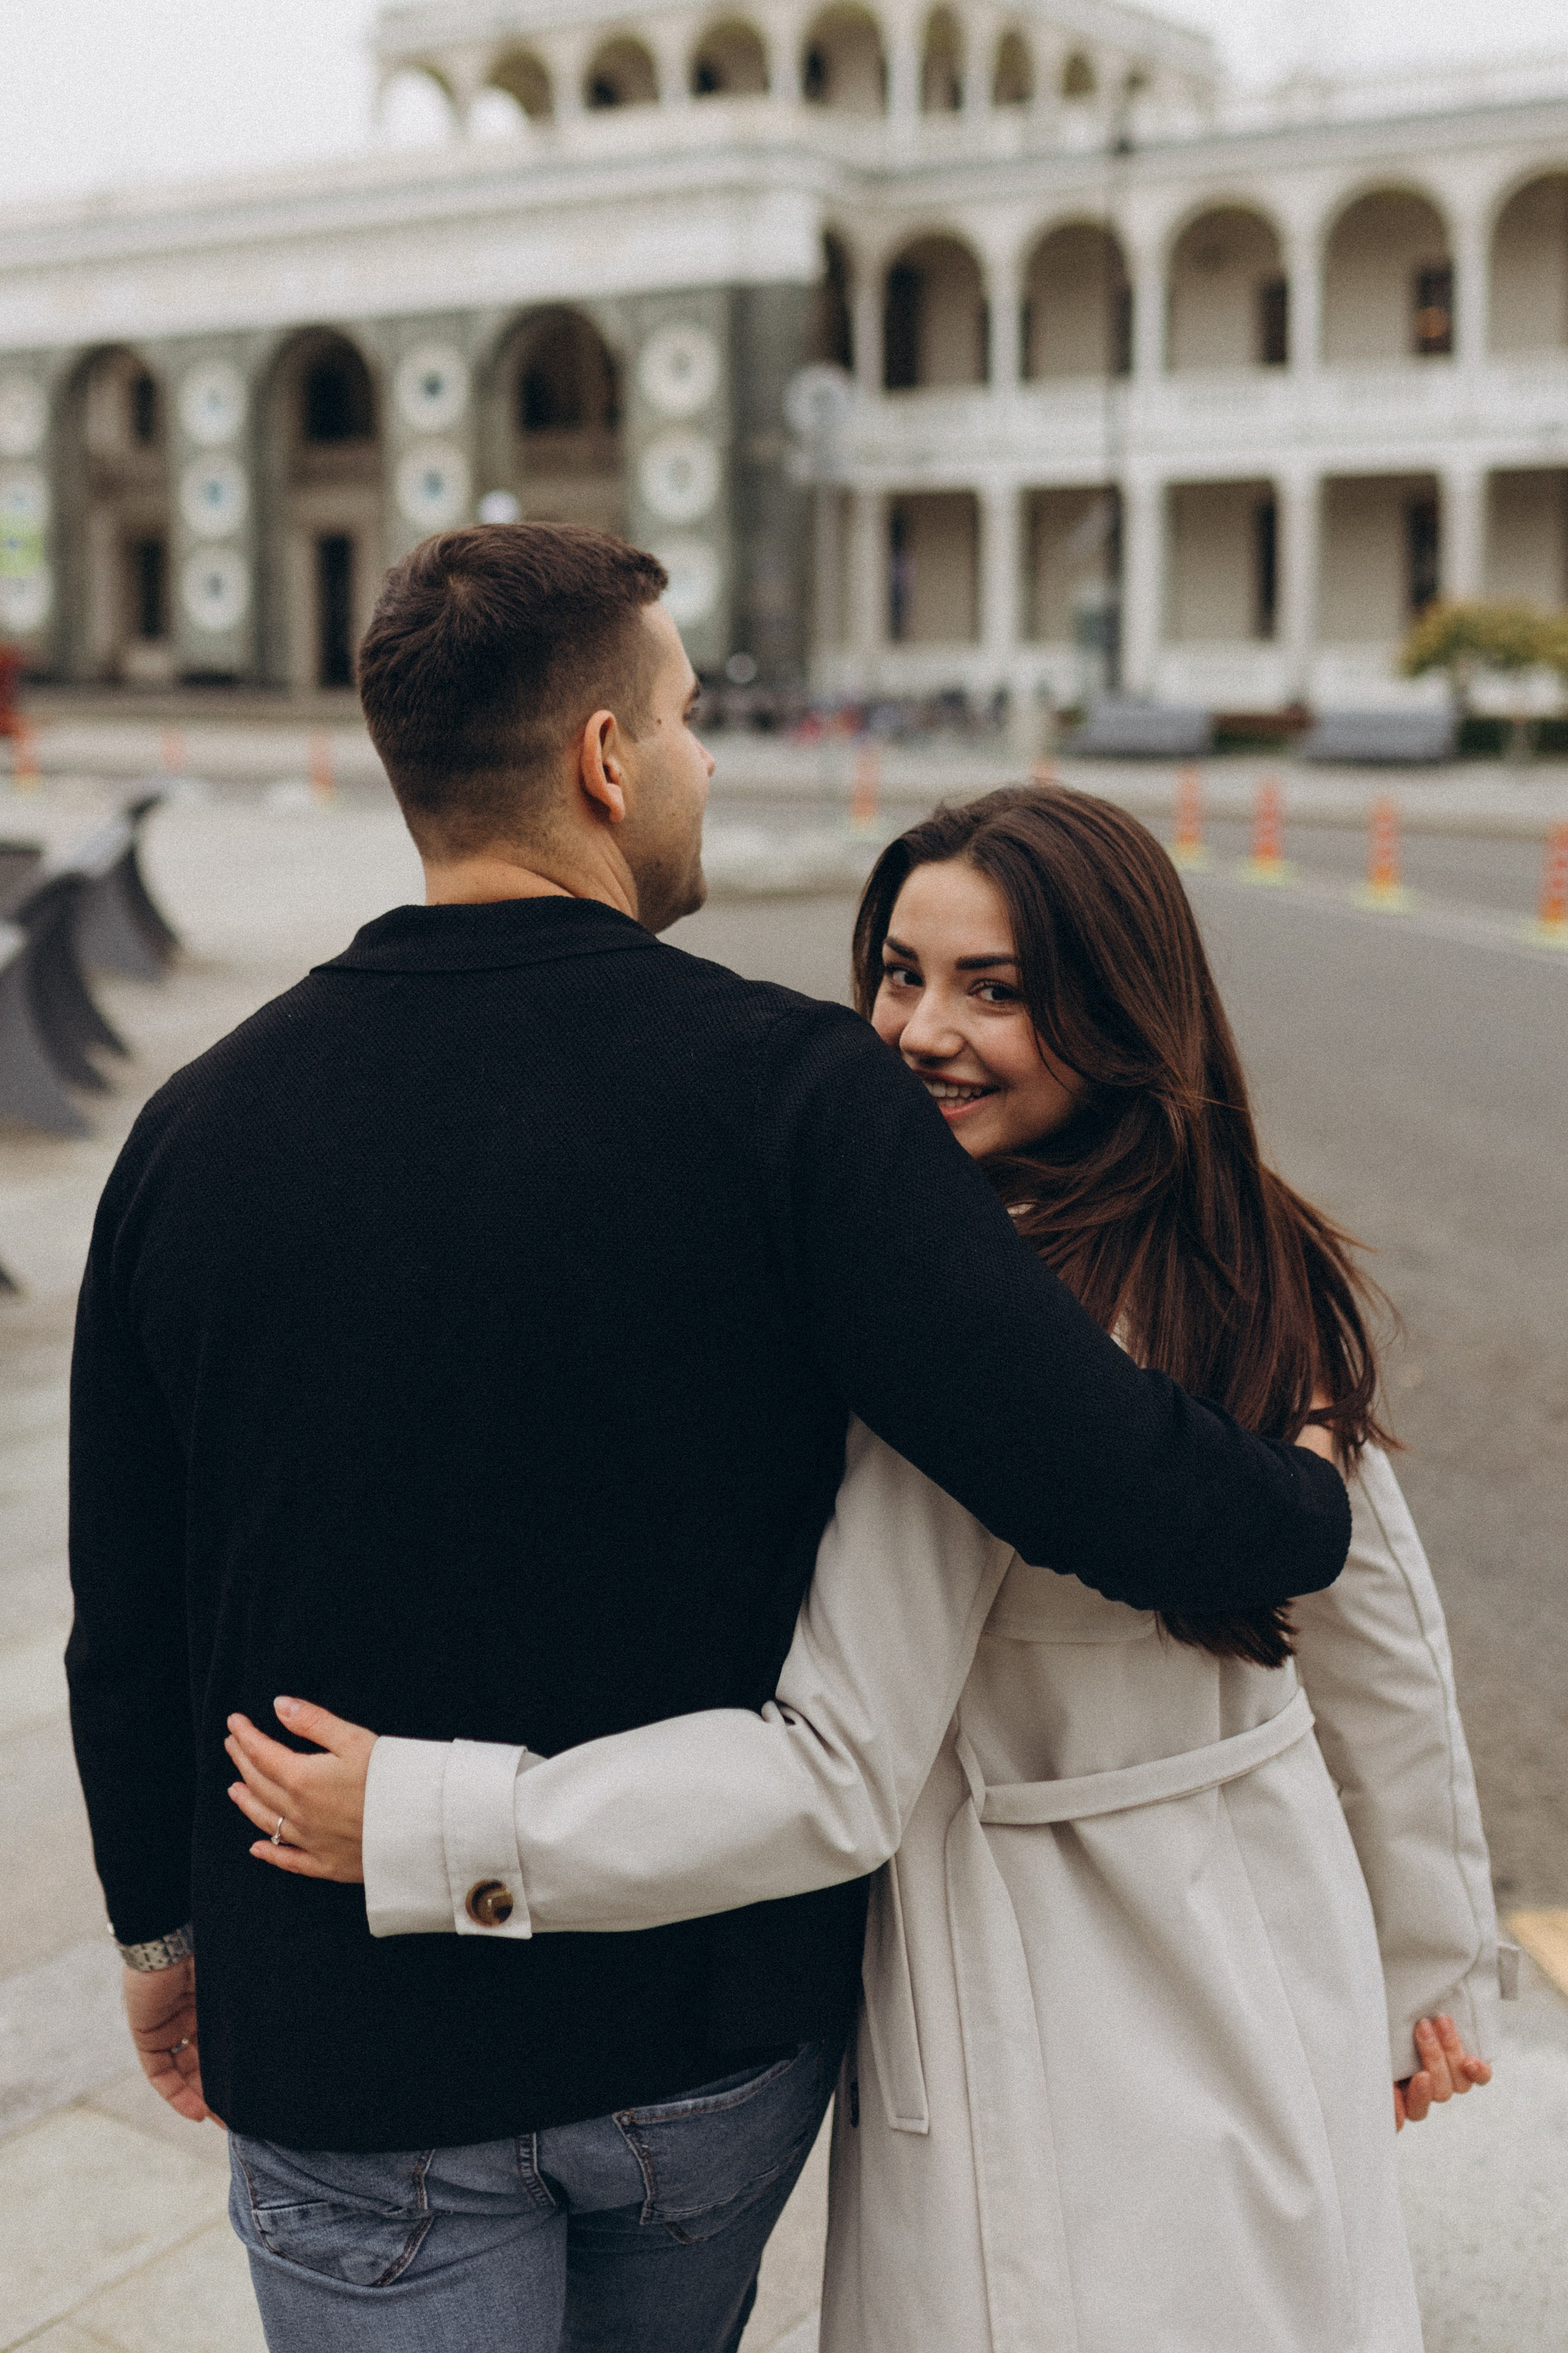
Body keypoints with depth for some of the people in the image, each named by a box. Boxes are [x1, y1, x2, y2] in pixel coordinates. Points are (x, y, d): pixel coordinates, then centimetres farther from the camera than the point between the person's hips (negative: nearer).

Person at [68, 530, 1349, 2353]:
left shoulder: (199, 1129, -7)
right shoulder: (788, 1091, -18)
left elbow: (126, 1622, 0)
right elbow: (1092, 1472, -24)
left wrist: (161, 1926, 16)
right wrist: (1314, 1507, -2)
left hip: (352, 2046, 0)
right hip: (718, 2020, 0)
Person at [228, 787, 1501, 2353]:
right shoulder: (1265, 1270, -2)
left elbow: (843, 1781, -27)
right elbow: (1387, 1643, 7)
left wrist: (418, 1825, -23)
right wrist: (1433, 1963, 19)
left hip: (1055, 2034, -7)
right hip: (1270, 1977, 7)